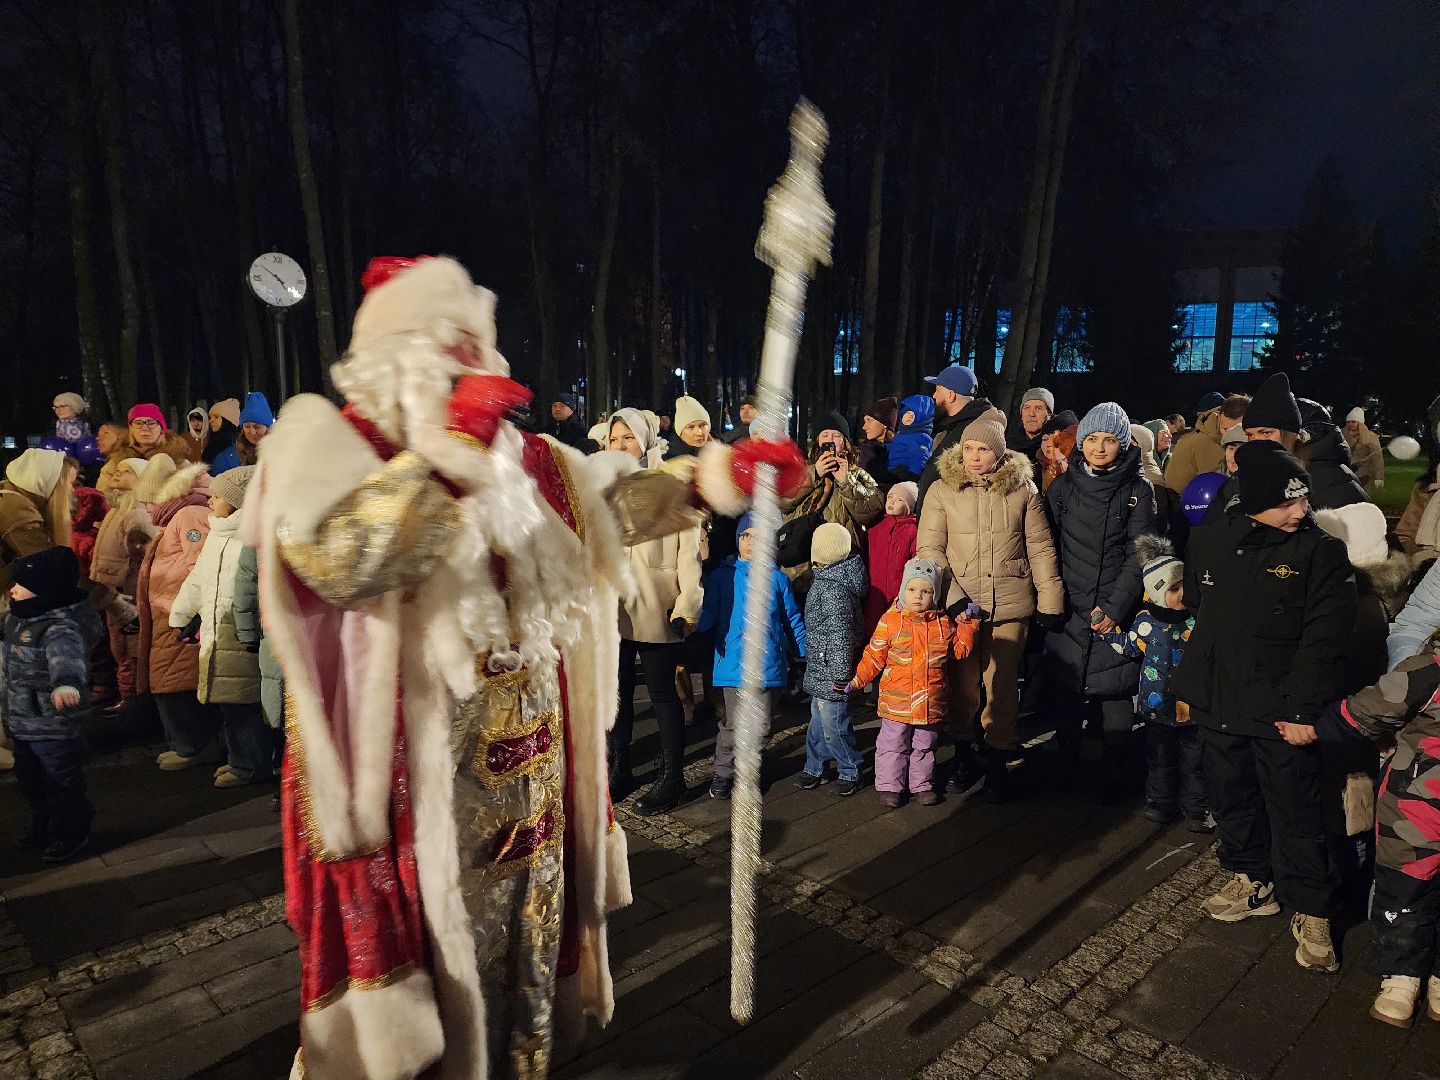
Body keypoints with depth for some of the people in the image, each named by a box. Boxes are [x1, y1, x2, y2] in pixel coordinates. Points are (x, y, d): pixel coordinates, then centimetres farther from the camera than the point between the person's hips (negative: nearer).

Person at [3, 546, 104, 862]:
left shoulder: (61, 628, -30)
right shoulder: (16, 619, 3)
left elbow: (66, 657, -51)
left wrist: (66, 684, -71)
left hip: (54, 727, -10)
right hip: (22, 723, 10)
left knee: (61, 782, 8)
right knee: (29, 778, 26)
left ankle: (71, 833, 28)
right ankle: (42, 825, 47)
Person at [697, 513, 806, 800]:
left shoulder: (777, 578, 8)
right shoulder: (721, 576, 4)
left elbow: (793, 620, 14)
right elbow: (708, 615, -4)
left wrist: (808, 654, 13)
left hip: (769, 665, 2)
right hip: (734, 662, -2)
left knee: (762, 725, 8)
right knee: (734, 723, -4)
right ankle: (723, 773, 18)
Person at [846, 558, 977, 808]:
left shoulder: (943, 623, 3)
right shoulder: (890, 621, -7)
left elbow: (960, 649, 13)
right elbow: (874, 657, -3)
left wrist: (966, 624, 3)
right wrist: (856, 681, -8)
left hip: (931, 701, 3)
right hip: (897, 700, -2)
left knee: (925, 746, 16)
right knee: (893, 745, 7)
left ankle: (922, 784, 30)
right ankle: (890, 785, 20)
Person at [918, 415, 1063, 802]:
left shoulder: (1023, 489, 2)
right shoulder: (942, 490, 0)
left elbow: (1040, 548, 5)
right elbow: (929, 548, -3)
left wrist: (1050, 600, 0)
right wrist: (952, 595, -14)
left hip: (1010, 604, 0)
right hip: (959, 602, 0)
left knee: (1003, 685, 5)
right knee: (963, 683, 7)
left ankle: (998, 760, 20)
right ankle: (965, 751, 26)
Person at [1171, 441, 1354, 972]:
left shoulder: (1321, 551, -10)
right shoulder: (1210, 541, 1)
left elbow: (1325, 636, -13)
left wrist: (1300, 705, -18)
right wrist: (1191, 684, 15)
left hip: (1281, 709, -4)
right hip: (1218, 705, 5)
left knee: (1295, 812, 5)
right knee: (1233, 799, 18)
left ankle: (1311, 911, 22)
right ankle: (1254, 882, 38)